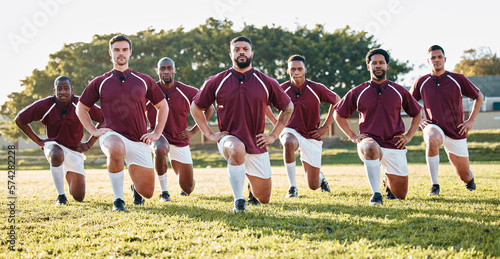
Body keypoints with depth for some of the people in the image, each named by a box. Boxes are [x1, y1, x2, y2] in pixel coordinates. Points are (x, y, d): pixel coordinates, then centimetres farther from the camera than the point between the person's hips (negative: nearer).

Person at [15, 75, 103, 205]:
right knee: (57, 156, -42)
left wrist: (89, 144, -3)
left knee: (78, 197, -3)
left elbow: (103, 119, -3)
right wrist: (38, 140, -4)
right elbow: (19, 120, -4)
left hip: (75, 150, 1)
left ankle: (68, 175, 33)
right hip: (53, 145, -1)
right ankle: (61, 196, -22)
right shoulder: (45, 105, -15)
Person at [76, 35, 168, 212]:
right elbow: (81, 108, 17)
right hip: (112, 134, -2)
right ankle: (118, 200, -25)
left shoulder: (144, 81, 9)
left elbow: (162, 106, 20)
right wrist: (93, 131, 5)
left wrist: (157, 133, 10)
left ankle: (135, 187, 41)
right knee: (115, 150, -42)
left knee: (147, 193, 1)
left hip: (139, 141, 2)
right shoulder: (100, 83, 6)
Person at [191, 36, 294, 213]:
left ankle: (252, 189, 47)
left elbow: (288, 107, 13)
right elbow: (195, 107, 11)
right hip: (229, 139, -2)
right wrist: (210, 134, 2)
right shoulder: (216, 82, -1)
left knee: (264, 199, 8)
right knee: (237, 149, -41)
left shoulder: (266, 83, 0)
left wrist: (273, 135, 6)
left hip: (257, 146, 2)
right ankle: (238, 201, -28)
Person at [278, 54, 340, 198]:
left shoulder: (317, 89, -11)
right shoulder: (283, 89, -8)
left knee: (313, 185, 2)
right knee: (288, 143, -41)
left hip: (311, 136, 0)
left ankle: (320, 177, 43)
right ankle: (292, 187, -28)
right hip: (290, 131, 0)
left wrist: (325, 127, 1)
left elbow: (337, 101, 5)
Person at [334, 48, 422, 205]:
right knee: (370, 148, -42)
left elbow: (416, 114, 19)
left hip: (395, 146, 2)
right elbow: (338, 114, 14)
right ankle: (376, 194, -33)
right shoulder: (357, 92, 3)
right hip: (370, 140, -2)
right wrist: (352, 136, 4)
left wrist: (409, 136, 6)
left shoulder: (399, 91, 6)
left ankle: (388, 181, 42)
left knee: (400, 195, 5)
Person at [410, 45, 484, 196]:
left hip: (456, 132, 1)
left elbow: (479, 97, 8)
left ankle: (470, 178, 49)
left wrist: (471, 121, 1)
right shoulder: (421, 83, 0)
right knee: (432, 141, -40)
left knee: (464, 176, 7)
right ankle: (434, 185, -28)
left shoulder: (458, 79, -4)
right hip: (434, 127, 0)